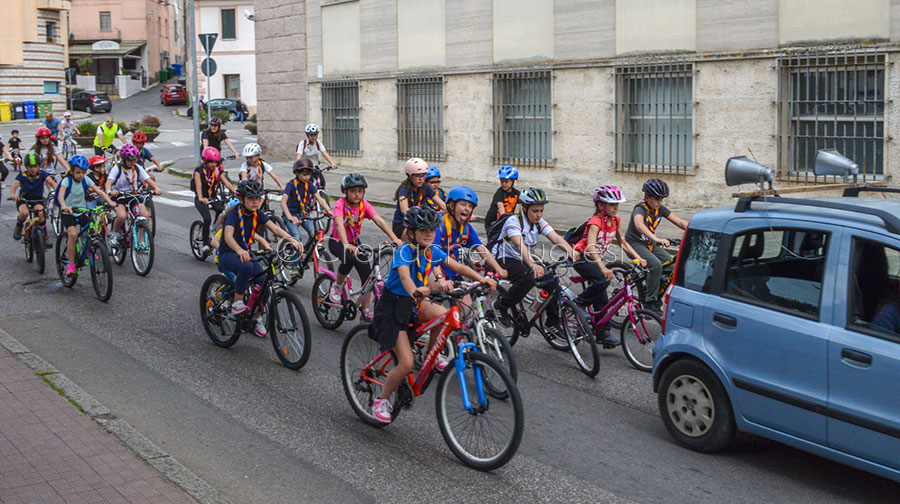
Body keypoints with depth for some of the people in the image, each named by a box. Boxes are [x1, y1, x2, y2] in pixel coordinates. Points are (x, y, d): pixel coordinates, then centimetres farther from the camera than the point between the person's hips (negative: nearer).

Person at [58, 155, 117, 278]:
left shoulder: (86, 180, 1)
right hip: (68, 213, -4)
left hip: (82, 212, 4)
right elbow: (60, 195, -27)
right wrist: (64, 206, -47)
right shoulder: (67, 181, -11)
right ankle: (71, 265, -17)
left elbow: (99, 192, -6)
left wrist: (110, 202, -23)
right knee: (73, 234, -26)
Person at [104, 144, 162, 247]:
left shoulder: (137, 168, 4)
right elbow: (109, 181, -22)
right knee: (121, 216, -31)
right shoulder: (117, 169, -7)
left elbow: (148, 180, -4)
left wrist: (156, 188, -25)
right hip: (119, 196, -3)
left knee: (145, 215, -21)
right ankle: (115, 232, 2)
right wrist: (109, 191, -45)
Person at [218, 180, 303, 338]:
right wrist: (239, 250, -56)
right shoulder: (234, 215, -18)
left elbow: (275, 229, -12)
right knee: (246, 267, -39)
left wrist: (293, 240, -31)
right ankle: (237, 303, -23)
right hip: (228, 255, -6)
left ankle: (257, 319, 8)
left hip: (246, 253, 6)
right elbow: (228, 236, -34)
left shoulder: (258, 214, -2)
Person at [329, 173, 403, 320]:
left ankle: (365, 311, 1)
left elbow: (379, 221, -20)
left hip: (355, 242, 5)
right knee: (349, 259, -35)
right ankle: (337, 285, -6)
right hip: (337, 242, -5)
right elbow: (339, 223, -37)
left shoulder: (364, 205, -8)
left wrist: (394, 238, -34)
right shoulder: (340, 204, -20)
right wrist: (346, 245, -54)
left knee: (367, 273, -10)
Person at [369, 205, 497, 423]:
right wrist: (415, 291, -60)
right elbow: (404, 276, -39)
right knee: (406, 363, -14)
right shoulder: (404, 251, -21)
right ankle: (381, 400, 10)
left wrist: (481, 279, -18)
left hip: (412, 305, 6)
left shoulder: (433, 251, -1)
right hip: (392, 306, -6)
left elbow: (458, 267, -1)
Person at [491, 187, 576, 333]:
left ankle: (552, 323, 0)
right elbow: (520, 245, -39)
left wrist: (571, 251, -36)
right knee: (528, 278, -34)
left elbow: (556, 238, -16)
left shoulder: (539, 222, -2)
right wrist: (533, 264, -55)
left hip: (524, 259, 7)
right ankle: (501, 306, -13)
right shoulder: (514, 221, -23)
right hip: (504, 259, -7)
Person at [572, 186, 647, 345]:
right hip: (582, 258, -7)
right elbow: (591, 246, -37)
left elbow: (622, 242, 9)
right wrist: (603, 268, -50)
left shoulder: (615, 221, 0)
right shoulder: (595, 222, -23)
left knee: (601, 298, 2)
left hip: (596, 259, 7)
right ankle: (579, 303, -14)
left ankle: (604, 332, 8)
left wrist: (638, 258, -6)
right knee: (603, 279, -32)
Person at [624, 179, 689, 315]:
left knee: (673, 266, -9)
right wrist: (657, 239, -59)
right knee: (655, 264, -31)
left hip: (650, 244, 7)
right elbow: (639, 225, -44)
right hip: (635, 244, -7)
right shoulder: (640, 209, -21)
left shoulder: (660, 209, 0)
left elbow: (680, 222, -6)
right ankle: (650, 302, -23)